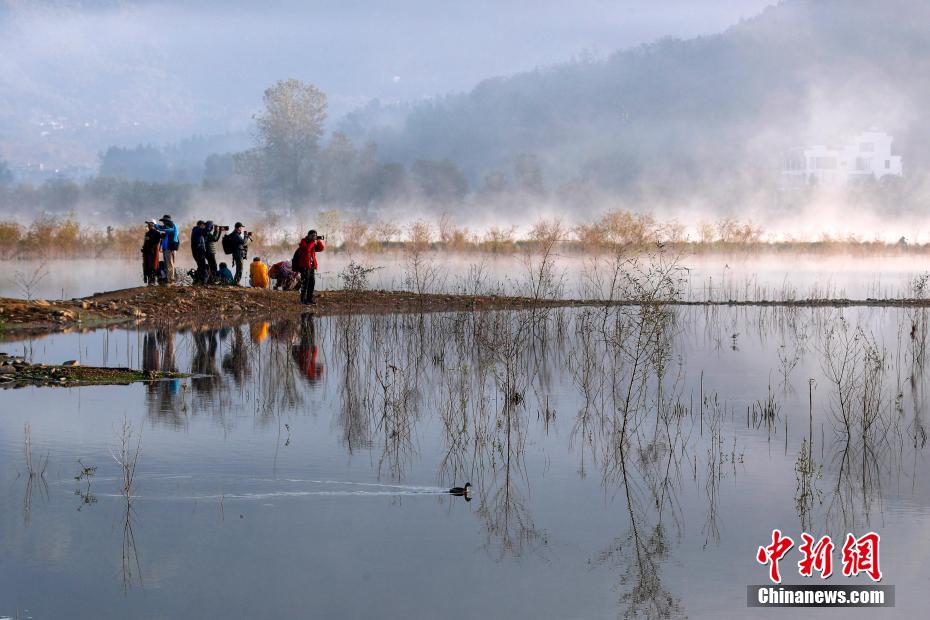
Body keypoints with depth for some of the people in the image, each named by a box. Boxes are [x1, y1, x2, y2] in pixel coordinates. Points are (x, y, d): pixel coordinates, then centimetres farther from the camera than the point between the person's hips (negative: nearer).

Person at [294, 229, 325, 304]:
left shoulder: (313, 242, 15)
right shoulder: (303, 241, -7)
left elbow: (321, 249, 9)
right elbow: (307, 248, -26)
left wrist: (319, 241, -4)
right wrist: (313, 241, -18)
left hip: (312, 266, 8)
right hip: (305, 266, -8)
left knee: (312, 282, 8)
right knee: (305, 282, -8)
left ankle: (309, 299, 15)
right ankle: (303, 299, -5)